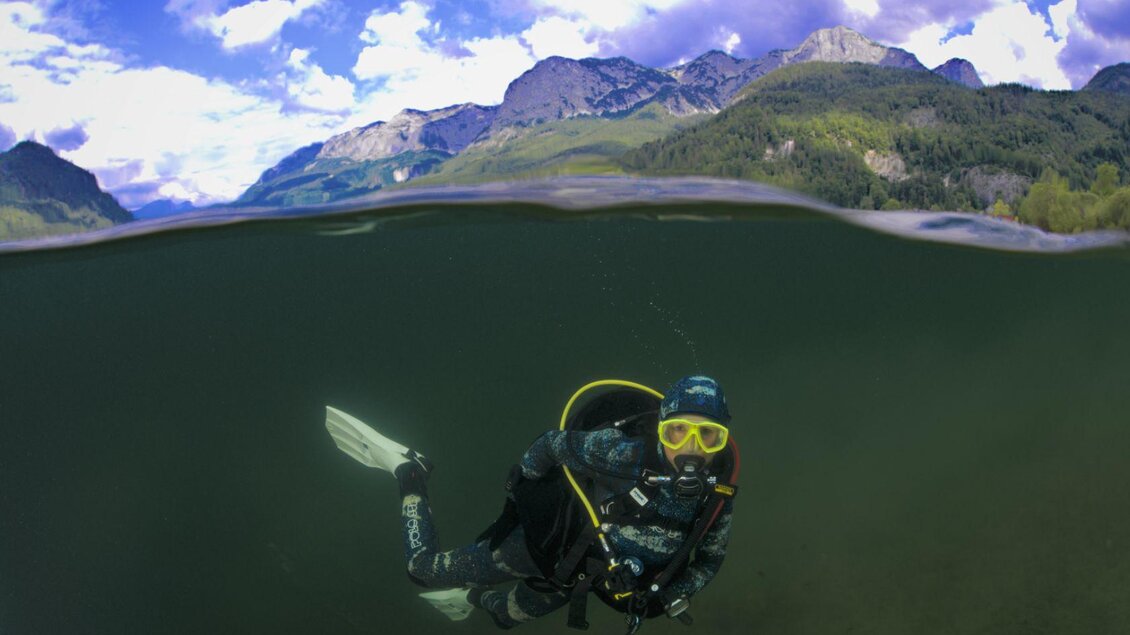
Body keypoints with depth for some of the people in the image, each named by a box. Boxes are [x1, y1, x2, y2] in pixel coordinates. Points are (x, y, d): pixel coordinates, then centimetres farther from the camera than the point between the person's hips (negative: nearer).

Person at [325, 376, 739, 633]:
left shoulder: (718, 496, -16)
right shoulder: (625, 452, -34)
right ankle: (408, 472, 18)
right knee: (425, 570, 1)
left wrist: (669, 598, -7)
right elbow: (555, 443, -18)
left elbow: (710, 557, 3)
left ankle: (473, 597, 62)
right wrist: (518, 489, -4)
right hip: (547, 541, -5)